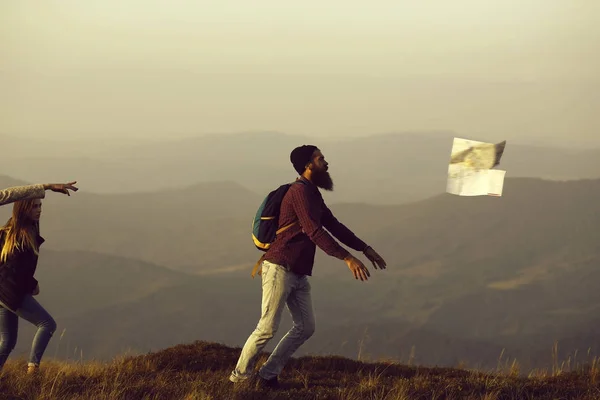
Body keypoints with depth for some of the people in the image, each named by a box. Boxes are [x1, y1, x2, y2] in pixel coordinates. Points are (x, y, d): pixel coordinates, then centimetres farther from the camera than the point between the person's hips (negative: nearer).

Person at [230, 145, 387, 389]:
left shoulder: (313, 194, 17)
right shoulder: (300, 192, -15)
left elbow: (333, 225, 24)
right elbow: (314, 232, -24)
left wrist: (364, 249, 20)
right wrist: (347, 258, -29)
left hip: (299, 274, 10)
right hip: (280, 268, -10)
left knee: (305, 327, 4)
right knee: (268, 328, -8)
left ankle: (268, 375, 10)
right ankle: (240, 376, 5)